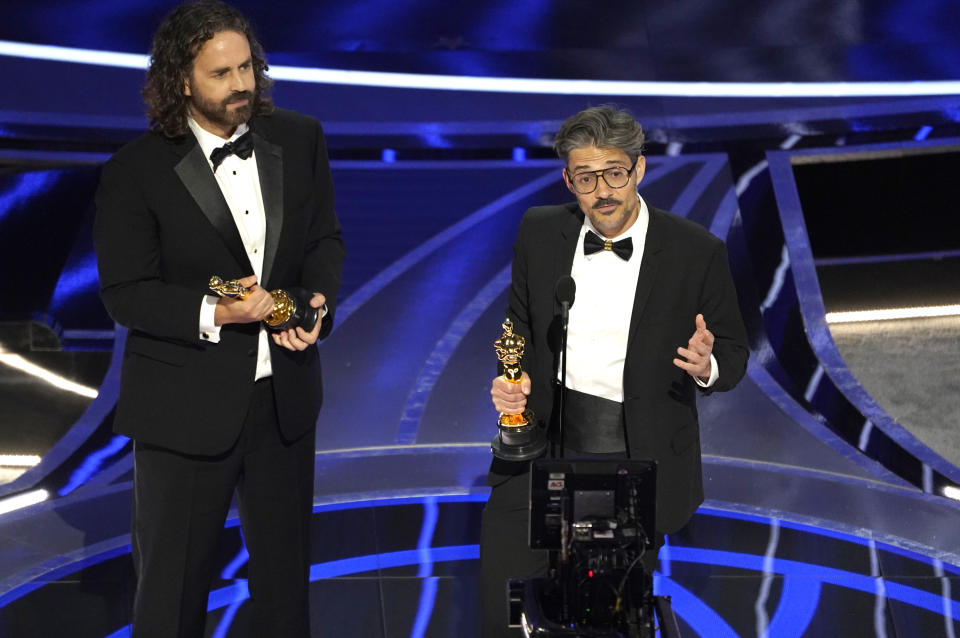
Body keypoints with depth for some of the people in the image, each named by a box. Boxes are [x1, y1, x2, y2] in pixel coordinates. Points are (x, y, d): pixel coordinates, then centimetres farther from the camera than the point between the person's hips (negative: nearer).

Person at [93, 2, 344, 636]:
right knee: (173, 583, 9)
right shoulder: (137, 171, -12)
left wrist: (318, 302, -11)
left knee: (286, 568, 19)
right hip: (186, 406, -4)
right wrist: (212, 313, -26)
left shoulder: (301, 139, 0)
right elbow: (125, 293, -12)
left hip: (285, 395, 4)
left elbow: (326, 239, 9)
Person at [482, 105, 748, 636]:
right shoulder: (539, 232, 3)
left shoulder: (697, 252, -6)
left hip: (638, 458, -2)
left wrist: (707, 367, -20)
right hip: (543, 441, 2)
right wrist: (513, 379, -3)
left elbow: (733, 353, 4)